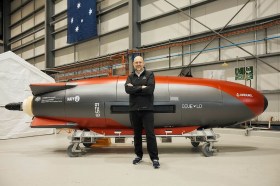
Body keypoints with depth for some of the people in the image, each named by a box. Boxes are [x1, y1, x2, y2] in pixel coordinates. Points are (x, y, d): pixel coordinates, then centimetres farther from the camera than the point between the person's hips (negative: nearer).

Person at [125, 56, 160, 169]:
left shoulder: (149, 75, 4)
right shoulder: (130, 77, 12)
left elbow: (150, 89, -13)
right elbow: (127, 89, -7)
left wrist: (134, 88, -8)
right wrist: (141, 88, -11)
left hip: (146, 109, -3)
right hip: (134, 109, 3)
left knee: (150, 133, -6)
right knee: (137, 134, 11)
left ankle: (154, 158, 0)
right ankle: (138, 155, 24)